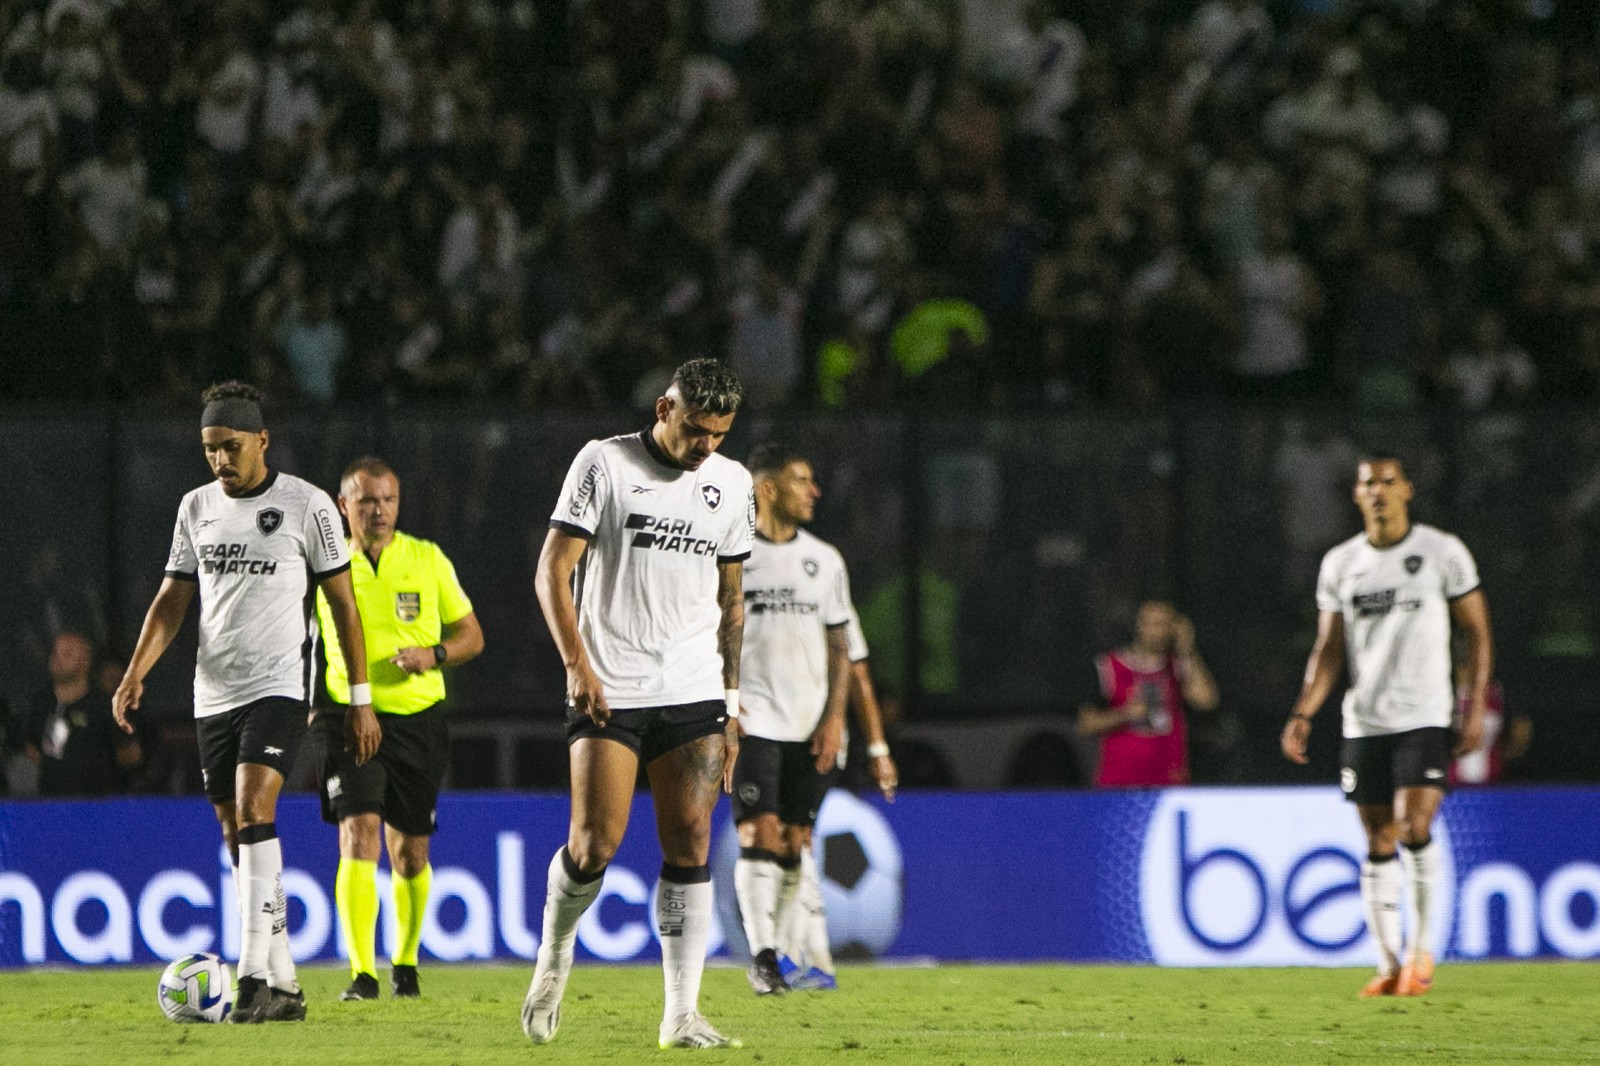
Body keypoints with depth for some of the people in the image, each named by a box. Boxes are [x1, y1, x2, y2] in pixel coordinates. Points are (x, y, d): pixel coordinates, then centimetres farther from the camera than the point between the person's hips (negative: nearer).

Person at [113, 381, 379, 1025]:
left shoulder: (306, 505, -3)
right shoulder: (197, 507, 10)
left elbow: (343, 604, 0)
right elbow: (172, 600, 12)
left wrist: (361, 698, -2)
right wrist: (135, 674, -3)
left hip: (278, 687, -6)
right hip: (213, 693, 6)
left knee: (253, 811, -22)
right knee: (237, 837, 6)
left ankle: (254, 976, -26)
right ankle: (284, 987, 13)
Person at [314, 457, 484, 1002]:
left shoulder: (427, 560, 3)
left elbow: (471, 635, 8)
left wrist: (433, 655, -11)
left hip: (418, 718, 2)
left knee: (410, 853, 8)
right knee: (359, 834, -19)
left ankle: (405, 962, 31)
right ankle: (361, 973, -21)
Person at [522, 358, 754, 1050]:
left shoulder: (731, 483, 12)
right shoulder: (604, 463, -2)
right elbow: (553, 570, -4)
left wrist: (731, 698, 16)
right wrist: (578, 665, -14)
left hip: (695, 694, 4)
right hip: (608, 693, -4)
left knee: (689, 847, -5)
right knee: (595, 844, -10)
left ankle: (681, 1016, -4)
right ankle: (555, 953, 19)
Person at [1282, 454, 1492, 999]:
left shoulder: (1443, 552, 0)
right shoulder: (1339, 563, 9)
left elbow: (1477, 632, 3)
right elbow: (1328, 649, 12)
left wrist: (1475, 707, -5)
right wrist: (1303, 714, 0)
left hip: (1424, 717, -3)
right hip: (1363, 724, 4)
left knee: (1414, 829, -17)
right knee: (1379, 842, 4)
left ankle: (1421, 949, -1)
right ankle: (1388, 965, 9)